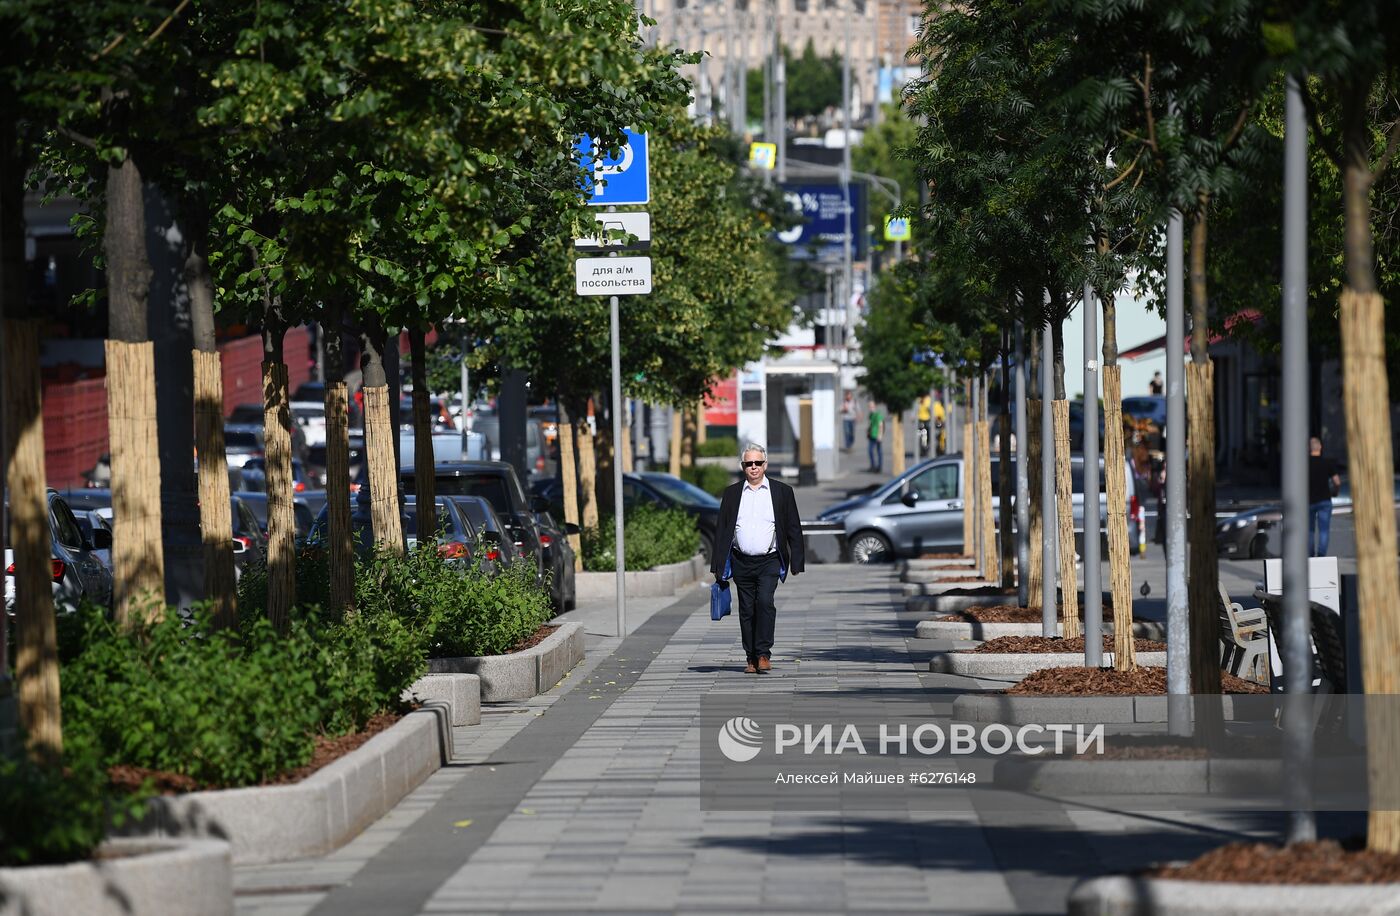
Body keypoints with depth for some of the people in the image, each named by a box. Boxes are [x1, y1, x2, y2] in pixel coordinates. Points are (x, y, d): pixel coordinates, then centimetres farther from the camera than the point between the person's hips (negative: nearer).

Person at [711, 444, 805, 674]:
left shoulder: (782, 491, 5)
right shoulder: (731, 493, 9)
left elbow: (794, 529, 6)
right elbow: (721, 530, 9)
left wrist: (797, 562, 1)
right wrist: (718, 565, 4)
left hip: (769, 562, -2)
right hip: (742, 562, 2)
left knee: (765, 602, -19)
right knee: (747, 610, 3)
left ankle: (764, 654, -14)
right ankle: (752, 659, 10)